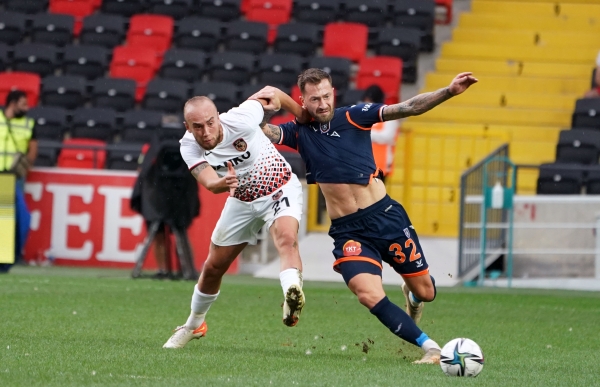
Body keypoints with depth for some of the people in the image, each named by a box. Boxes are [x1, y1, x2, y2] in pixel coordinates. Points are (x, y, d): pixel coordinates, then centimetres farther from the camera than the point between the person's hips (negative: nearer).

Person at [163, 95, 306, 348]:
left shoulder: (239, 121, -29)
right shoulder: (189, 147, -20)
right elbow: (210, 183, -37)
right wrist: (224, 182, -56)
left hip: (280, 190, -4)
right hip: (241, 202, 4)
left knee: (286, 238, -35)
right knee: (213, 267, 13)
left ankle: (292, 294, -58)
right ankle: (194, 325, 37)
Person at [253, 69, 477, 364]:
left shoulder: (353, 116, -3)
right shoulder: (299, 132, 3)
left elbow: (408, 108, -10)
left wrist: (449, 92, -21)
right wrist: (269, 98, -20)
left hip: (385, 215, -1)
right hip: (347, 230, 1)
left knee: (425, 292, 6)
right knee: (369, 295, -21)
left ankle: (411, 294, 45)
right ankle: (430, 348, -10)